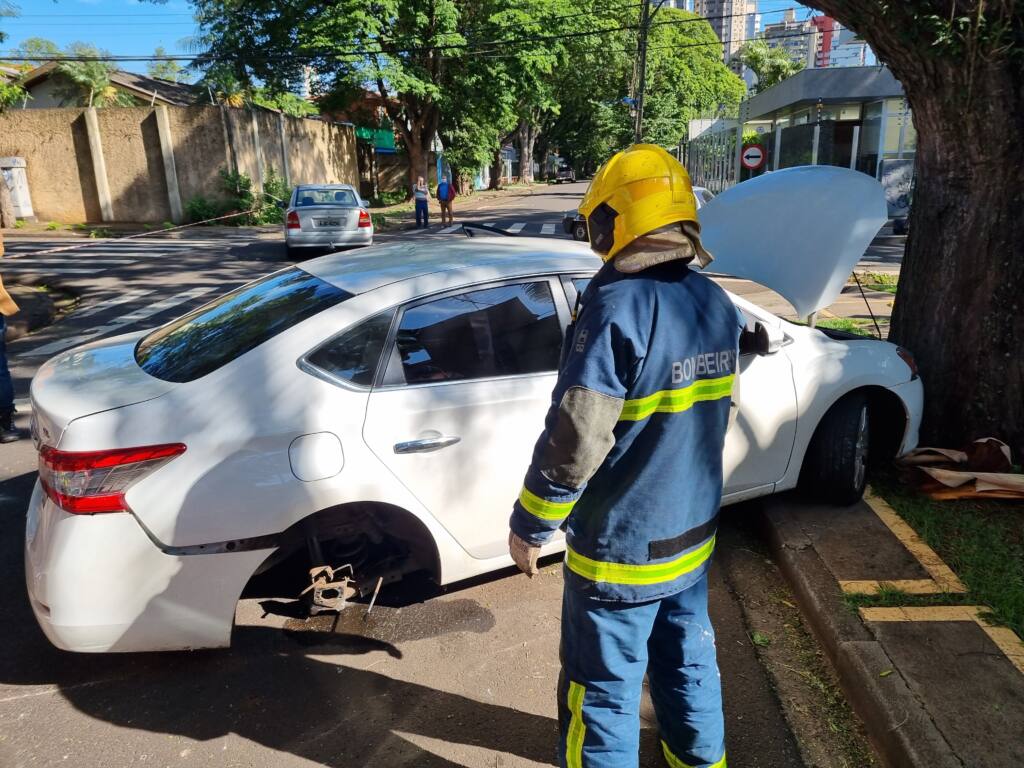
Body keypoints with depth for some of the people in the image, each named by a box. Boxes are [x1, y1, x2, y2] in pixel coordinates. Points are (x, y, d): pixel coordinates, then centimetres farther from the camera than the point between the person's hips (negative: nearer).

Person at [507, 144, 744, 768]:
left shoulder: (618, 307, -24)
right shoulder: (718, 306, 1)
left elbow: (574, 442, -25)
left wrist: (530, 526, -12)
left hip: (619, 550, -8)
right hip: (693, 533, 8)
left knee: (605, 691, 12)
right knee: (689, 660, 27)